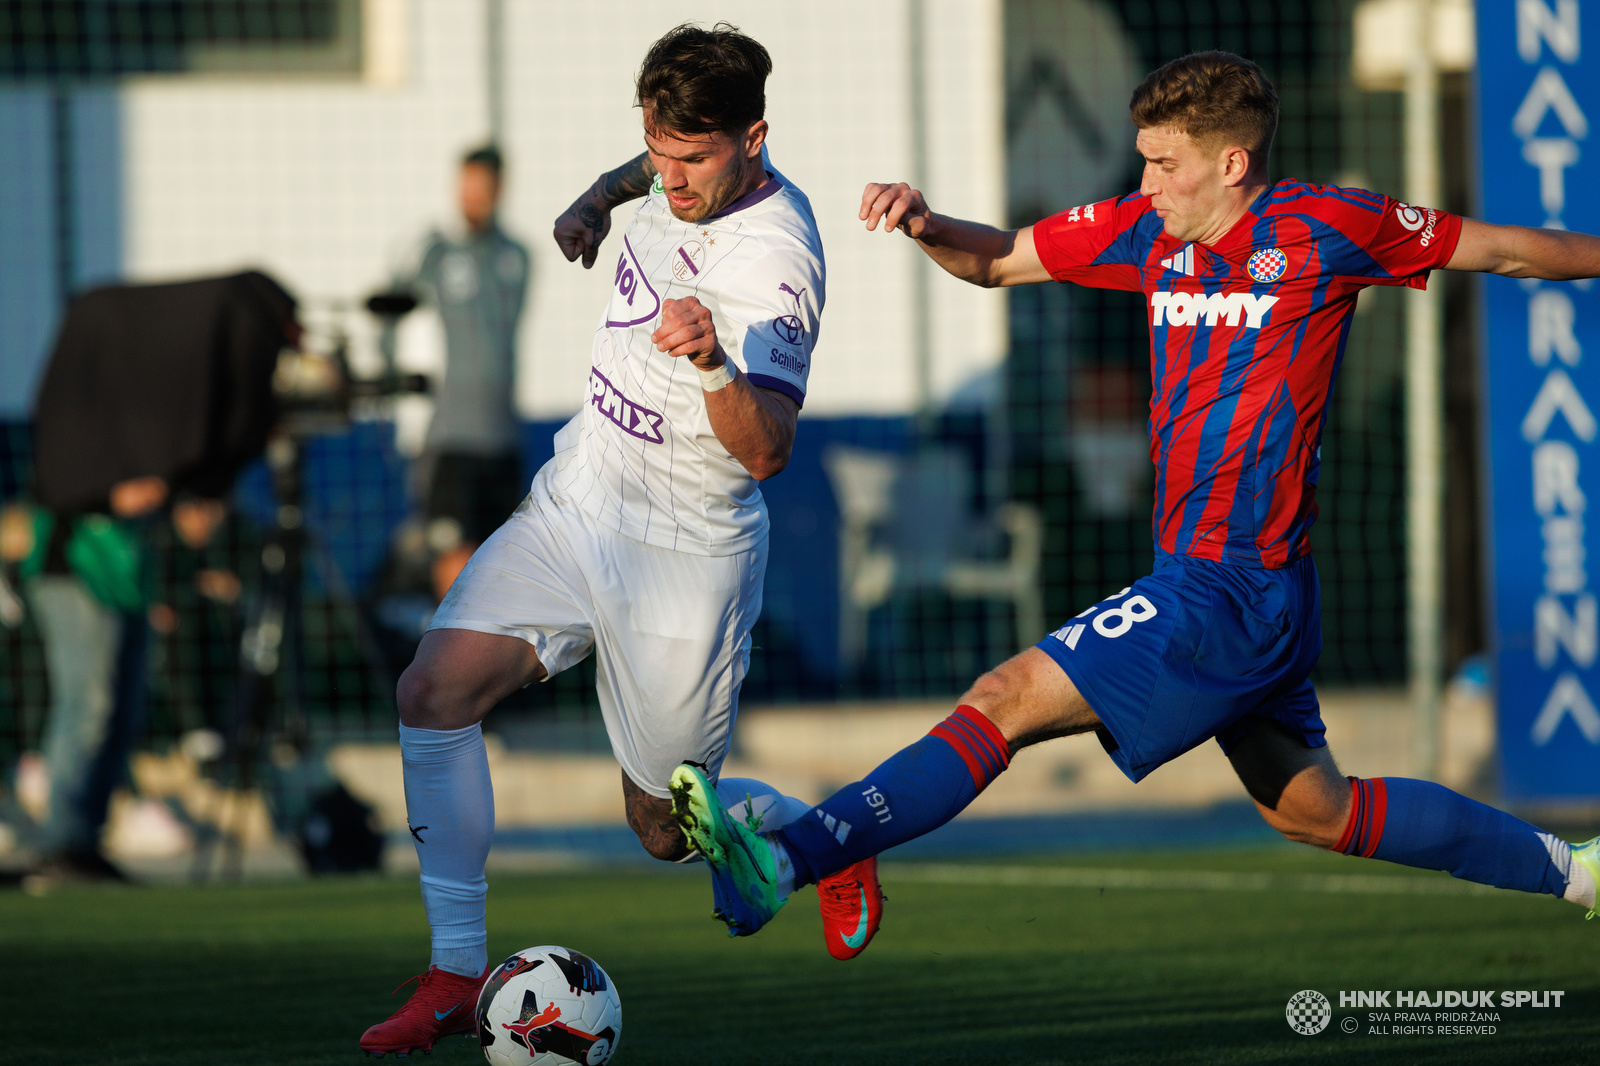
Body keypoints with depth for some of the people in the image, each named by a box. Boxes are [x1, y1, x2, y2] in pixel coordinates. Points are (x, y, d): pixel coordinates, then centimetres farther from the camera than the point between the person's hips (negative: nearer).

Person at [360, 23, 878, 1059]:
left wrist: (714, 366, -53)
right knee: (436, 688, -15)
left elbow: (766, 451, -36)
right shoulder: (681, 183, -2)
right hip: (574, 505, 7)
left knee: (667, 827, 4)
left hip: (685, 556, -7)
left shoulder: (774, 260, -26)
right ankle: (457, 973, -10)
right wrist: (600, 197, 10)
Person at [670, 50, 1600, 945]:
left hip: (1230, 594, -9)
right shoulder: (1150, 232, 10)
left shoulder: (1320, 228, -9)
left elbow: (1499, 250, 3)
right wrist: (928, 226, -5)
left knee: (1008, 701, -16)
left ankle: (785, 862, -22)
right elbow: (998, 260, 16)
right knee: (1315, 812, 21)